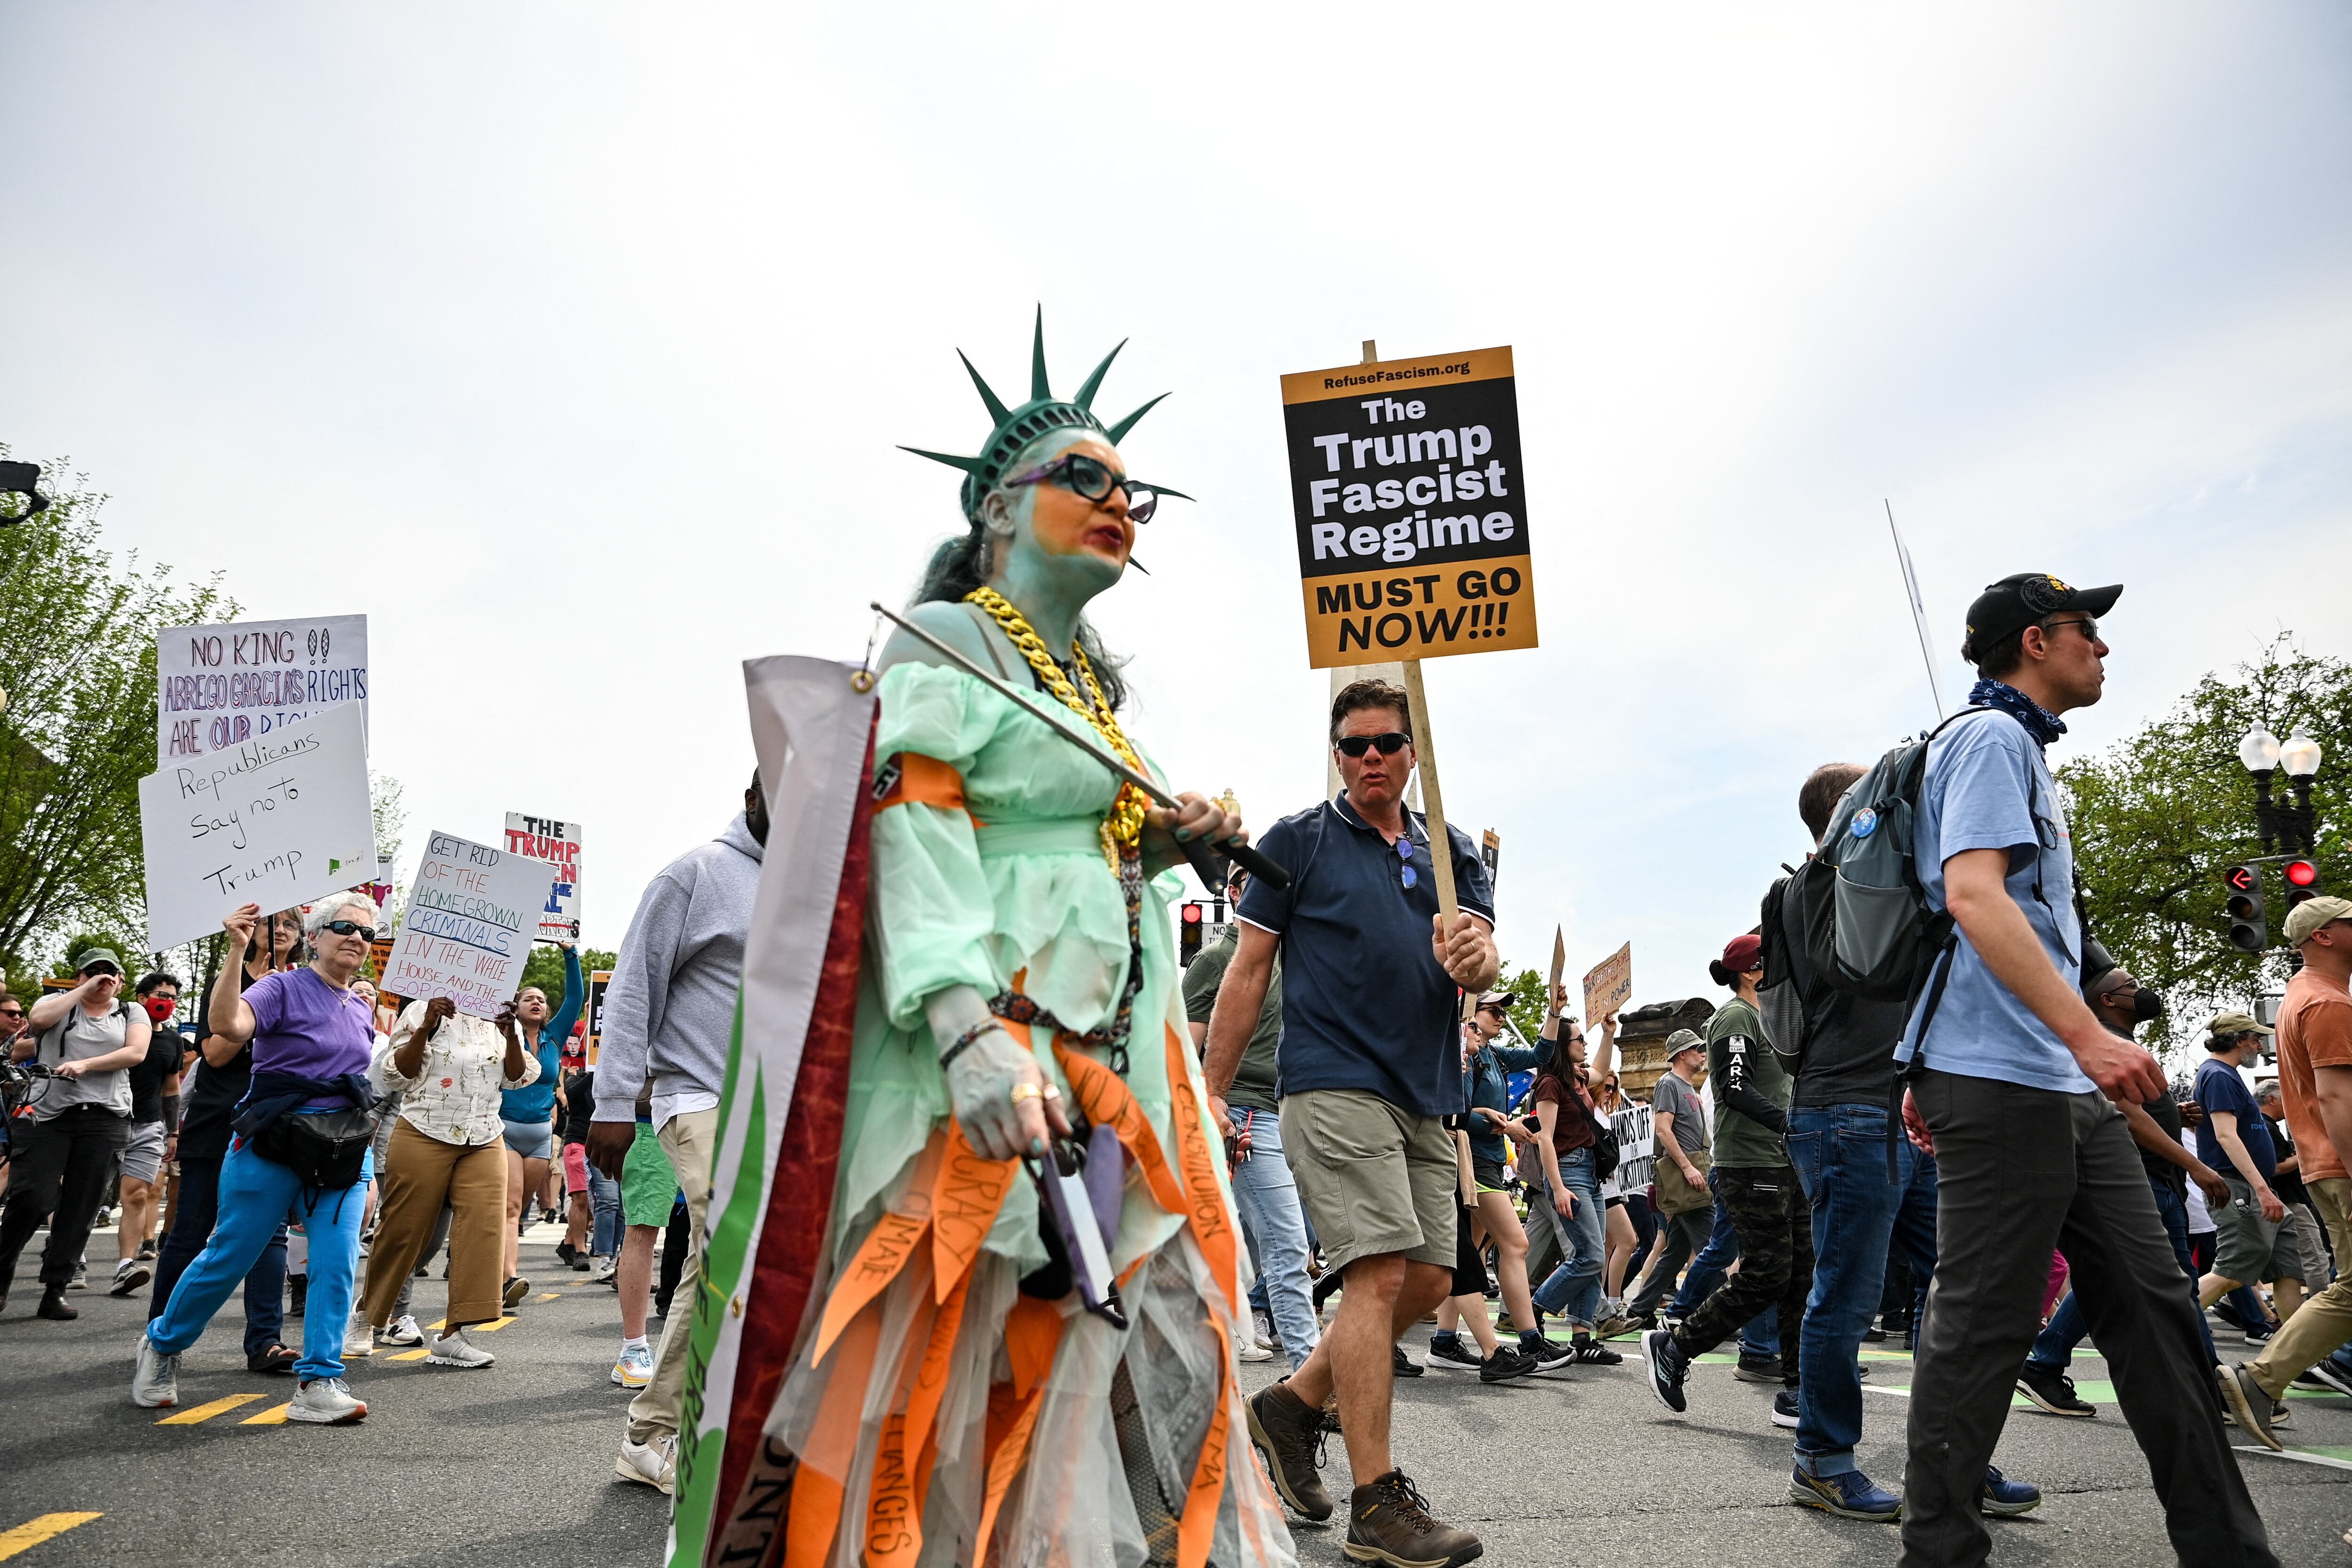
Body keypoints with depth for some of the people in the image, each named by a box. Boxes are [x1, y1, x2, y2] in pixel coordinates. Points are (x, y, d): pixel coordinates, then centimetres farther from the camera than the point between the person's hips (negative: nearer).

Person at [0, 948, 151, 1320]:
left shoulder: (132, 1013, 14)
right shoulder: (59, 1003, 13)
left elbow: (136, 1053, -2)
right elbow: (37, 1020, -11)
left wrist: (85, 1064, -12)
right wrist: (84, 991, -6)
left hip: (104, 1121, 1)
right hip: (47, 1115, -1)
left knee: (81, 1211, 0)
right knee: (33, 1199, -10)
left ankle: (55, 1291, 7)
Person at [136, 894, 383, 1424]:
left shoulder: (364, 1012, 14)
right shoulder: (284, 988, -5)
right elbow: (228, 1024, -27)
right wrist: (236, 952, -33)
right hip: (273, 1143, -5)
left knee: (337, 1265, -6)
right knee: (228, 1257, 6)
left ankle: (318, 1384, -2)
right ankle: (161, 1345, 33)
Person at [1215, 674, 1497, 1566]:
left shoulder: (1452, 851, 15)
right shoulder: (1298, 841, 2)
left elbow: (1485, 964, 4)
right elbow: (1248, 971, 1)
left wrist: (1472, 958, -21)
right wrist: (1210, 1093, -3)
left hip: (1426, 1097, 6)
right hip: (1335, 1083, -6)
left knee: (1428, 1281, 7)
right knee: (1379, 1273, -12)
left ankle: (1292, 1405, 24)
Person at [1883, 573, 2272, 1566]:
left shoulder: (2018, 750, 24)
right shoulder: (1992, 738, -7)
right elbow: (1972, 893, -21)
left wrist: (1932, 1072, 24)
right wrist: (2086, 1034, -26)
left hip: (2063, 1085, 10)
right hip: (2002, 1079, -10)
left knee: (2152, 1306, 11)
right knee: (1984, 1325, -4)